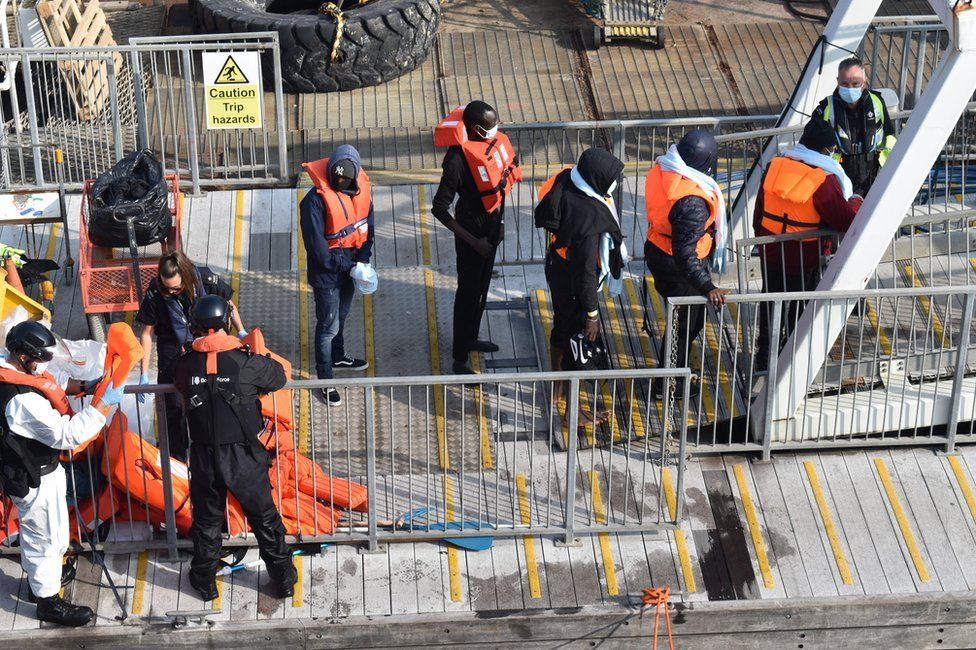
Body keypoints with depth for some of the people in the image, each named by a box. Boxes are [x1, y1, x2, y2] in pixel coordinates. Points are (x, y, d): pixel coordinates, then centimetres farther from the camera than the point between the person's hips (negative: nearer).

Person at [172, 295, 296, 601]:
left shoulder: (184, 366, -10)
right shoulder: (246, 363, -16)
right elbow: (280, 375, 1)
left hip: (204, 458, 2)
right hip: (244, 458, -2)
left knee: (206, 521, 21)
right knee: (265, 518, 16)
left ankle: (205, 582, 36)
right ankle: (284, 578, 29)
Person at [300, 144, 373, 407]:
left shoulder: (361, 191, -4)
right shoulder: (316, 199, -24)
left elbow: (367, 227, 5)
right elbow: (316, 243, -22)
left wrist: (362, 260, -9)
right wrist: (345, 265, -18)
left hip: (350, 265, 6)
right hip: (326, 270, -6)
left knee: (341, 316, 26)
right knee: (329, 325, -1)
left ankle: (337, 356, 49)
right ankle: (325, 381, 8)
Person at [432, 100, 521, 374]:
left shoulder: (496, 141, -6)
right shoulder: (459, 159, -30)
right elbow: (439, 208, -28)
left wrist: (500, 222, 14)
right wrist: (473, 241, -24)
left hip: (491, 225, 8)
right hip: (471, 228, -8)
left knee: (482, 287, 24)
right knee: (469, 292, 3)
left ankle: (471, 339, 44)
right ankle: (459, 359, 16)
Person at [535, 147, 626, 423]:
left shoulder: (566, 180, -14)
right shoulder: (589, 216, -37)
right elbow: (586, 269, -28)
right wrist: (592, 313, -17)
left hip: (557, 264, 9)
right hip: (573, 283, -9)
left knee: (561, 327, 28)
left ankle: (557, 387, 51)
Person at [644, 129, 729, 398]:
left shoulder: (661, 171, -9)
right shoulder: (692, 202, -36)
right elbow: (685, 253, -37)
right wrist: (707, 287, -38)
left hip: (657, 251, 9)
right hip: (676, 267, -9)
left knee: (686, 317, 29)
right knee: (685, 322, 12)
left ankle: (672, 367, 48)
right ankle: (667, 384, 27)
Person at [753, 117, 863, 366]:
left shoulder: (775, 166, -6)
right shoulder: (824, 180, -23)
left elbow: (759, 212, 4)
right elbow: (846, 221, -20)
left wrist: (761, 237, 18)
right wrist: (855, 202, 0)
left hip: (771, 252, 5)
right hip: (804, 259, -5)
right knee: (800, 308, 14)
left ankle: (764, 357, 35)